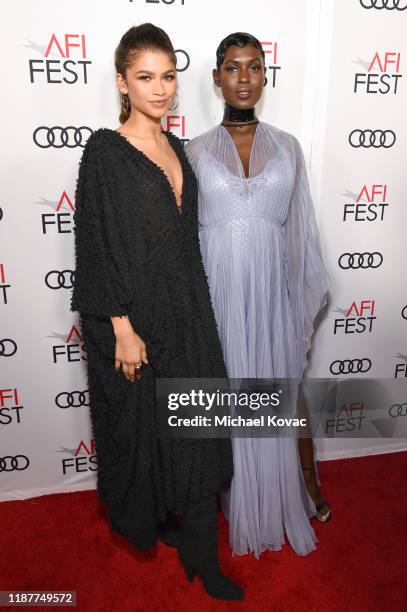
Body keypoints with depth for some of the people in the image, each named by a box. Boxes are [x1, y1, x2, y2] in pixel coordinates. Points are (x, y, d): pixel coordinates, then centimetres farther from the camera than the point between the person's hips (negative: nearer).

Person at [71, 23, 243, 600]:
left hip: (187, 310, 7)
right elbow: (98, 247, -14)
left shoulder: (174, 147, 12)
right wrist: (122, 329, -16)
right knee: (141, 424, 12)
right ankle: (140, 516, 42)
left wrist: (196, 309, 15)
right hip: (137, 314, -6)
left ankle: (201, 554, 26)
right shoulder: (105, 152, -10)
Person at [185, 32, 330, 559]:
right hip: (219, 289, -1)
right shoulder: (197, 150, 2)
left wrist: (306, 301, 5)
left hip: (272, 288, 1)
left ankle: (283, 497, 36)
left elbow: (299, 228, 7)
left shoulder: (287, 147, 6)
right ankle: (235, 501, 35)